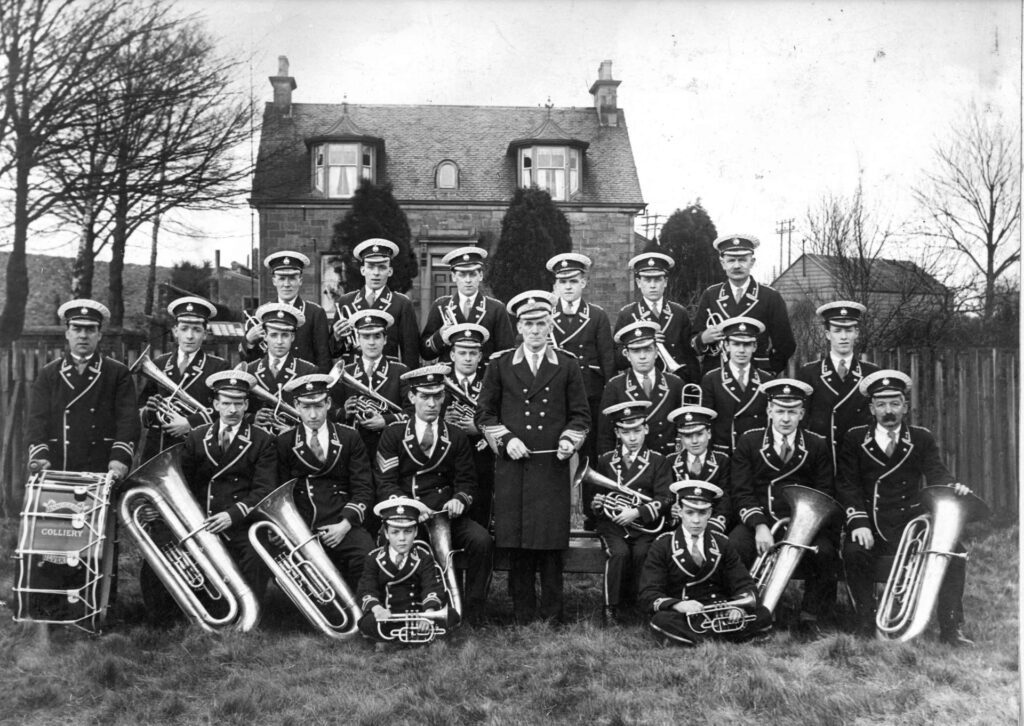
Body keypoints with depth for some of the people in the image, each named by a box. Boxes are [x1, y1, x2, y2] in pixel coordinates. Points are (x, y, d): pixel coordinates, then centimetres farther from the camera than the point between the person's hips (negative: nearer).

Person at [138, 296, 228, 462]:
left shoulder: (218, 366, 4)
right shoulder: (158, 364, 15)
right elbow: (141, 406, 17)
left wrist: (190, 423, -16)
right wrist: (148, 412, -6)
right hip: (156, 450, 3)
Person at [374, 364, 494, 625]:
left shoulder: (457, 437, 12)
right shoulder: (393, 434, 6)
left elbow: (466, 482, 12)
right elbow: (385, 484, -1)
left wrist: (460, 500, -12)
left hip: (445, 513, 2)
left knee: (482, 541, -25)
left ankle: (472, 612, -10)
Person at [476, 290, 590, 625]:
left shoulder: (567, 366, 9)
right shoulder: (500, 365, 8)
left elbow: (580, 414, 12)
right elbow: (485, 412, 10)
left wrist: (569, 440, -6)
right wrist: (506, 439, -5)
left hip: (553, 468, 0)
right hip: (512, 467, 0)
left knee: (551, 542, 0)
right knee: (516, 546, 2)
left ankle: (551, 616, 12)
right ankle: (522, 617, 12)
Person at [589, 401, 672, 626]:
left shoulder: (657, 461, 7)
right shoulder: (605, 461, 13)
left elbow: (665, 500, -4)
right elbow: (592, 499, 17)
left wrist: (637, 512, -19)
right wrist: (595, 504, -8)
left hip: (645, 526, -1)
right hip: (612, 524, 1)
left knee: (642, 553, -30)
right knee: (619, 552, -30)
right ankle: (612, 608, -16)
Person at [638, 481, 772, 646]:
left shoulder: (722, 544, 12)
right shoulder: (663, 545, 3)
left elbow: (744, 585, 7)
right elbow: (649, 594, -6)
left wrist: (739, 606, -19)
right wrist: (678, 605, -27)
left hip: (720, 611, 3)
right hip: (681, 614, -2)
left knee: (762, 615, -22)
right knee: (662, 622, -36)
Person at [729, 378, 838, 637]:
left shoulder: (817, 446, 9)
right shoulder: (749, 442, 6)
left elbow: (824, 495, 3)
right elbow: (742, 492, -1)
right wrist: (759, 525, -19)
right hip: (759, 519, -1)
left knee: (825, 552, -30)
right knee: (732, 547, -30)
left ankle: (810, 618, -7)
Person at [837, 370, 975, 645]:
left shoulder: (922, 439, 11)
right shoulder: (854, 439, 6)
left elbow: (936, 473, -3)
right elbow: (848, 485, -3)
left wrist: (953, 487, -28)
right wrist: (859, 522, -18)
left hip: (913, 521, 2)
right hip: (871, 524, -2)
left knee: (954, 552, -20)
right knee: (854, 552, -30)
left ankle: (951, 628, -8)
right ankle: (867, 625, -14)